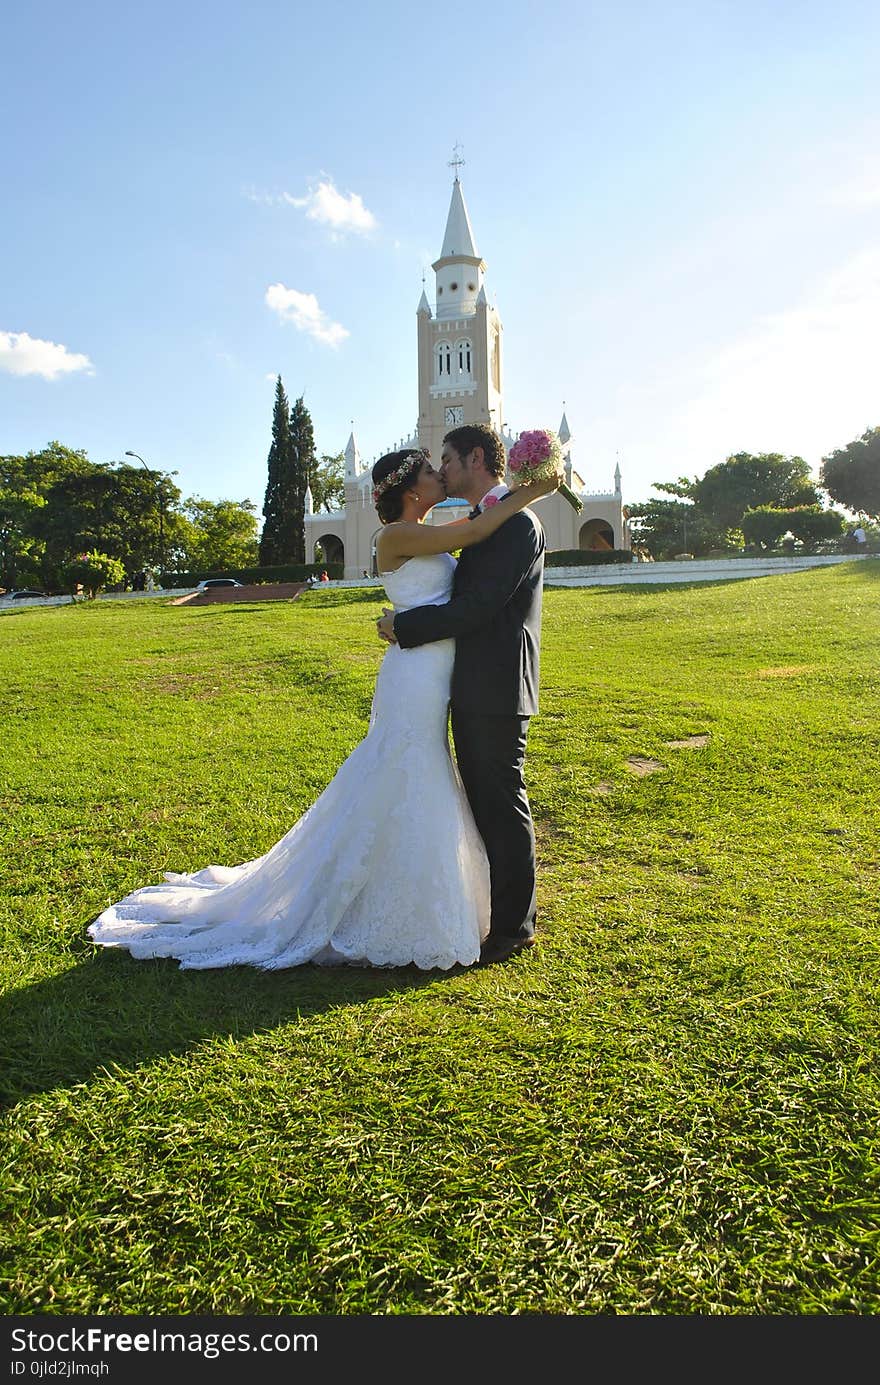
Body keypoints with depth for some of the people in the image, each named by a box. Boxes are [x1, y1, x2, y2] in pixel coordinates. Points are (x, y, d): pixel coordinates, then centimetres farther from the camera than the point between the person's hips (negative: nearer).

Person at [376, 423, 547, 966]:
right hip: (474, 687, 10)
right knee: (484, 799, 17)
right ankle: (514, 898, 33)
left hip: (496, 689, -10)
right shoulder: (482, 523, 18)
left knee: (503, 803, 0)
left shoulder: (518, 522, -14)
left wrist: (404, 627, -14)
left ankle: (515, 926, 14)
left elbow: (478, 606, -21)